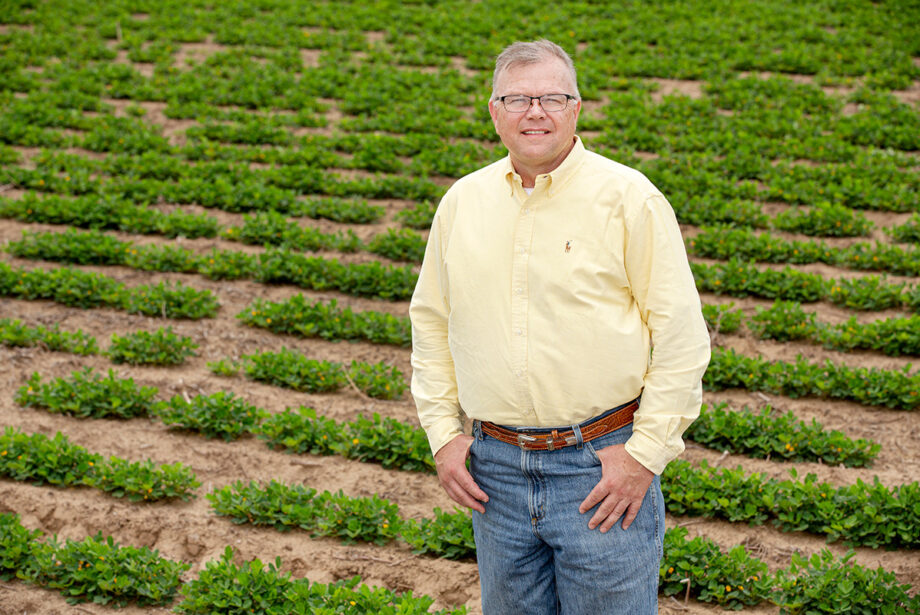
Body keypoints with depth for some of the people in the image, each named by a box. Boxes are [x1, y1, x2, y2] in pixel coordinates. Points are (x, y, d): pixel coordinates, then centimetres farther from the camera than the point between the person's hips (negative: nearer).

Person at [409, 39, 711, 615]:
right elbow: (431, 321, 15)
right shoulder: (462, 202, 6)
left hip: (601, 464, -4)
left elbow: (682, 335, -8)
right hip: (496, 468, 4)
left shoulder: (628, 197, -7)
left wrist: (646, 453, -11)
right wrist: (443, 431, 7)